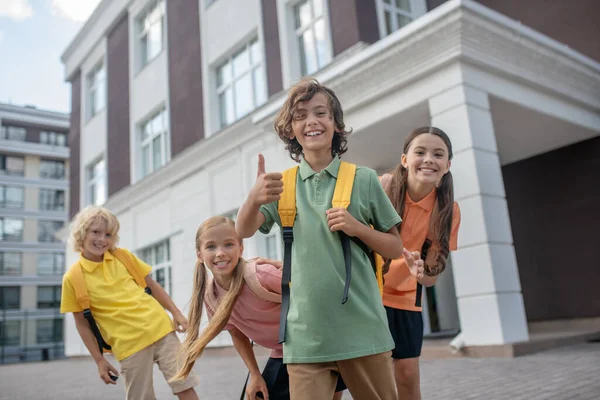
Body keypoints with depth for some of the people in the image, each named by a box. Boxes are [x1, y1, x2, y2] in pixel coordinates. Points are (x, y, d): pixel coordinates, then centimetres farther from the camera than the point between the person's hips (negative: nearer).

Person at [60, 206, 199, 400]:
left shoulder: (123, 256, 5)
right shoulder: (73, 278, -2)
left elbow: (152, 285, 12)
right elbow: (82, 324, 3)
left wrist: (176, 313, 5)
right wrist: (99, 360, 1)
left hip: (160, 328, 2)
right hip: (129, 345, -2)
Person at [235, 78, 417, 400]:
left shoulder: (364, 180, 1)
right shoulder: (282, 184, 5)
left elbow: (395, 249, 6)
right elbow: (244, 231, -10)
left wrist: (357, 227, -14)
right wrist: (254, 198, -31)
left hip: (362, 330, 0)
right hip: (306, 335, 1)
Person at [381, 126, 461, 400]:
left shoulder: (448, 210, -9)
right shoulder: (381, 188, -17)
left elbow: (429, 279, -6)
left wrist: (420, 268, -27)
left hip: (405, 298, 3)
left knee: (408, 376, 7)